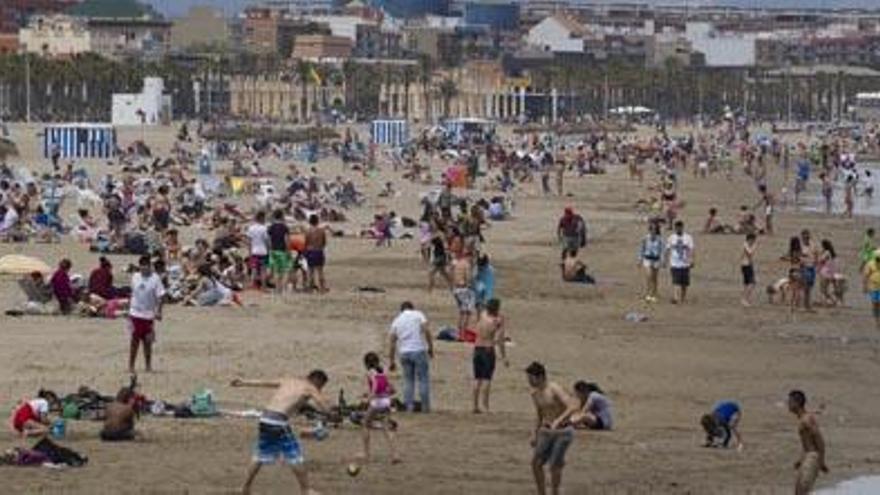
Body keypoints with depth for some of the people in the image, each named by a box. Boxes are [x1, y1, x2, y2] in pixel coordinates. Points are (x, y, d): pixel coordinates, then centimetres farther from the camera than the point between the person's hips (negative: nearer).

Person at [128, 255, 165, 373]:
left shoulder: (155, 278, -6)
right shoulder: (135, 277, 6)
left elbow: (159, 297, -6)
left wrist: (158, 312, -15)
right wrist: (129, 310, 17)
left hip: (149, 315, -2)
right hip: (135, 313, 2)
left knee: (148, 342, 3)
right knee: (135, 340, 1)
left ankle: (148, 366, 13)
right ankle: (131, 366, 7)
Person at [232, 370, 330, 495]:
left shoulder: (288, 382, 21)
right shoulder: (310, 388, 4)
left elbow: (263, 383, 27)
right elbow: (325, 408, -5)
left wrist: (244, 382, 37)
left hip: (265, 418, 7)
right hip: (279, 421, -7)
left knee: (260, 455, 22)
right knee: (295, 456, 4)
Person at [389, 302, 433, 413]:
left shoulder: (397, 320, 15)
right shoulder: (418, 314, 5)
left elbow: (392, 341, 12)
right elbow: (426, 330, -9)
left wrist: (391, 361, 14)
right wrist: (431, 347, -4)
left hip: (404, 352, 3)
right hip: (419, 350, -3)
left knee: (408, 380, 12)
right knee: (423, 379, 2)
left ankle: (409, 406, 6)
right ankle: (425, 406, -1)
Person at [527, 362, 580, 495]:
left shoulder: (554, 390, -18)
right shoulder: (535, 394, 8)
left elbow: (573, 406, -30)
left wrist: (558, 420, -41)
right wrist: (534, 434, 15)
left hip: (563, 432, -7)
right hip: (547, 432, 7)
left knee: (554, 465, -9)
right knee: (536, 463, -1)